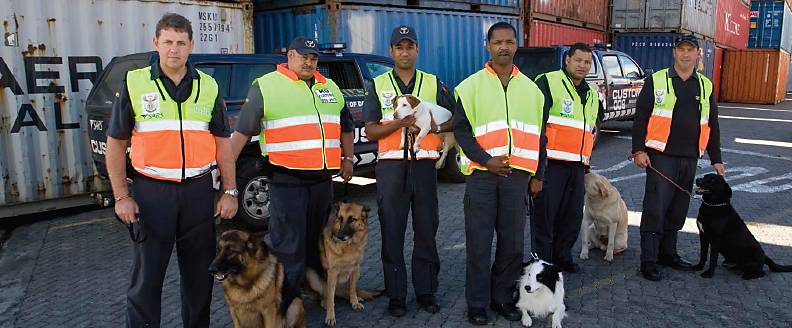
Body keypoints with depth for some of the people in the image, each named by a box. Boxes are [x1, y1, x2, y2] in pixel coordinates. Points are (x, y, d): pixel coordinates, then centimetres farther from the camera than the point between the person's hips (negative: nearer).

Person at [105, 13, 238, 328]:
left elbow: (222, 142, 8)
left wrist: (230, 191, 3)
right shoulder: (134, 84, -1)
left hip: (198, 191, 2)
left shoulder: (208, 87, 5)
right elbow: (116, 143, 2)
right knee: (146, 276, 6)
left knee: (200, 271, 13)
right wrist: (121, 196, -4)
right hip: (151, 192, -2)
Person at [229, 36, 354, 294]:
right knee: (287, 243, -3)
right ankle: (286, 300, 8)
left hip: (322, 177, 6)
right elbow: (243, 130, -4)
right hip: (286, 179, -6)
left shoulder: (330, 87, 16)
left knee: (317, 237, 18)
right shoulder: (266, 86, -3)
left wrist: (348, 158, 20)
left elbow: (345, 126, 26)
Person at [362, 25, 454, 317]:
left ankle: (426, 291, 20)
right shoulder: (378, 85, 6)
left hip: (424, 165, 1)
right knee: (392, 233, 4)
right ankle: (396, 295, 15)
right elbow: (370, 131, 0)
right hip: (390, 166, -1)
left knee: (426, 231, 6)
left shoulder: (434, 83, 9)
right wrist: (399, 123, -16)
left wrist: (436, 127, -11)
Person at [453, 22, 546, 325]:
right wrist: (486, 160, -14)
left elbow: (538, 134, 14)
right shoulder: (471, 86, 2)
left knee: (512, 241, 7)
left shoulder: (530, 88, 12)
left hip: (517, 175, 3)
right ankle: (476, 303, 13)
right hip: (481, 175, -3)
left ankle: (502, 297, 23)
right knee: (478, 241, 1)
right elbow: (461, 129, -3)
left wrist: (537, 175, 10)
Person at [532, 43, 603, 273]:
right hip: (550, 162, -7)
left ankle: (562, 256, 26)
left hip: (577, 166, 8)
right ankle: (542, 261, 8)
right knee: (545, 213, -3)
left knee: (573, 215, 11)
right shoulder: (547, 82, -5)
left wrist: (585, 160, 27)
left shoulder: (592, 94, 21)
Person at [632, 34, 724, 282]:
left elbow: (712, 125, 18)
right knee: (655, 208, -8)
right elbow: (640, 117, -3)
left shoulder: (705, 86, 13)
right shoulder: (656, 81, 1)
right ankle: (649, 261, -2)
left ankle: (668, 253, 25)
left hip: (690, 159, 5)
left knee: (677, 210, 12)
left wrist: (716, 159, 15)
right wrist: (638, 150, -11)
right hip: (661, 156, -5)